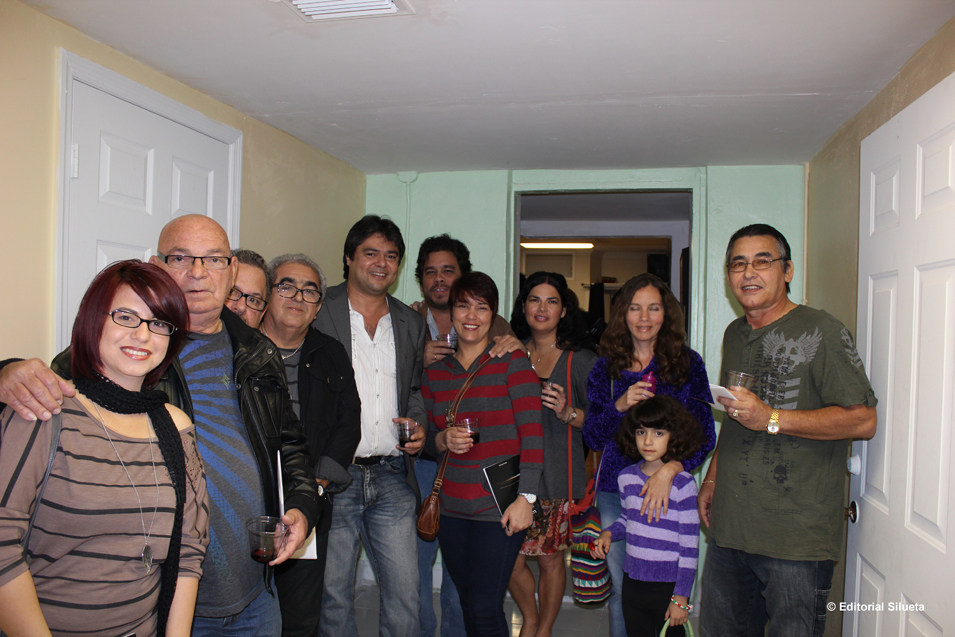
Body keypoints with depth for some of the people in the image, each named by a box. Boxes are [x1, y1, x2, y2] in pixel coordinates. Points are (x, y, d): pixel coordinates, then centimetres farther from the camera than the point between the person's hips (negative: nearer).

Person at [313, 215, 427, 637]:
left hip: (392, 477, 4)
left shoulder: (411, 323, 12)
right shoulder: (318, 313, -2)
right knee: (333, 594, 8)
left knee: (405, 592, 7)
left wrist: (419, 423, 2)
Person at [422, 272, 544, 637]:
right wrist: (443, 440, -8)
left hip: (499, 508, -4)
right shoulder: (434, 372, 9)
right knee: (468, 606, 12)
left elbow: (532, 434, -9)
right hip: (451, 508, 5)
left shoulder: (512, 363, -5)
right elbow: (428, 439, 15)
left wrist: (526, 498, -15)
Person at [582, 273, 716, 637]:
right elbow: (592, 438, 3)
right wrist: (620, 405, -15)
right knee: (620, 587, 11)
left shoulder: (687, 364, -1)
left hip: (668, 489, -2)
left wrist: (669, 470, -23)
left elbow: (704, 435, -6)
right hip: (614, 489, 2)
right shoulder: (606, 367, 5)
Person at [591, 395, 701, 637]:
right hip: (632, 581, 5)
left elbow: (690, 545, -10)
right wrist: (608, 533, -1)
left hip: (669, 585, -4)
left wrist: (681, 596, -9)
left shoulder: (683, 483, -13)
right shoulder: (626, 477, 1)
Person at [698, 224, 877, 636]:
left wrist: (772, 419, -21)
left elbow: (863, 421, -15)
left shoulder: (821, 332, -9)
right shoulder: (734, 335, 15)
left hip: (797, 536, -7)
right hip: (729, 526, 7)